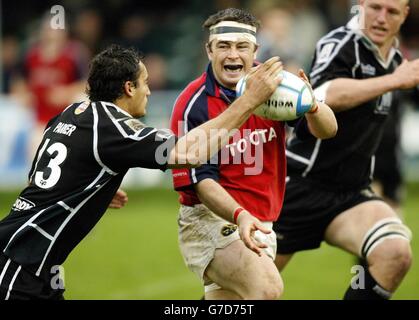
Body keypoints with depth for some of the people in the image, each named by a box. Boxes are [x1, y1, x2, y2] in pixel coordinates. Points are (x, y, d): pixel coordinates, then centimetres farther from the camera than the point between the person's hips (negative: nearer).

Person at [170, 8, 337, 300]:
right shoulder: (193, 104, -15)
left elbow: (327, 130, -8)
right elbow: (200, 179, -17)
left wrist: (311, 106, -32)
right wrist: (239, 216, -34)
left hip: (260, 223, 6)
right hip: (212, 219, -6)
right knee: (268, 288, -29)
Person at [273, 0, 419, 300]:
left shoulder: (395, 58, 8)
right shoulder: (341, 43, -14)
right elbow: (324, 96, -37)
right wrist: (393, 80, -39)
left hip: (351, 195, 5)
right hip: (300, 187, -5)